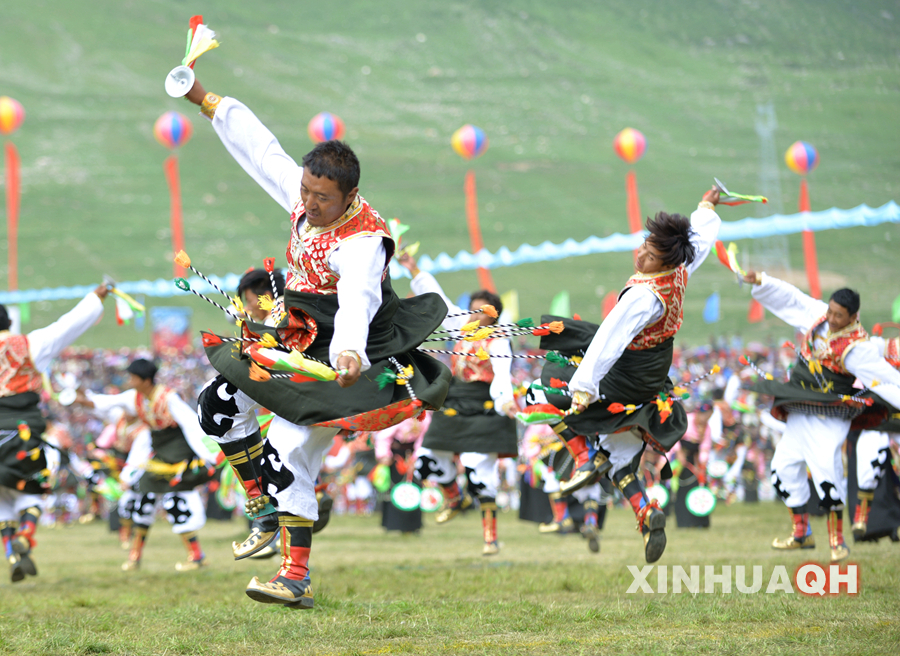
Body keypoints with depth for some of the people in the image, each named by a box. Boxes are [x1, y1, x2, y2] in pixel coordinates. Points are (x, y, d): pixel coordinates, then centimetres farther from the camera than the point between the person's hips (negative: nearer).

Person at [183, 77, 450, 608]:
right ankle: (266, 510, 19)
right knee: (220, 404, 5)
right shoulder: (303, 196, -4)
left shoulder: (363, 241, -27)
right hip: (296, 342, 9)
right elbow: (259, 146, 9)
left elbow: (358, 303, -46)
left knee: (288, 450, -19)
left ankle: (297, 577, -18)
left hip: (341, 356, -9)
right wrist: (203, 98, 13)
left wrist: (349, 353, -65)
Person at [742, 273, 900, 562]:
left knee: (826, 466, -21)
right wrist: (761, 281, 10)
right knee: (784, 467, 7)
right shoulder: (818, 315, 1)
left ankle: (837, 540, -7)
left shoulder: (858, 347, -17)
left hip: (830, 418, -7)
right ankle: (802, 533, 21)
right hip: (799, 413, 7)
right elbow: (791, 298, 14)